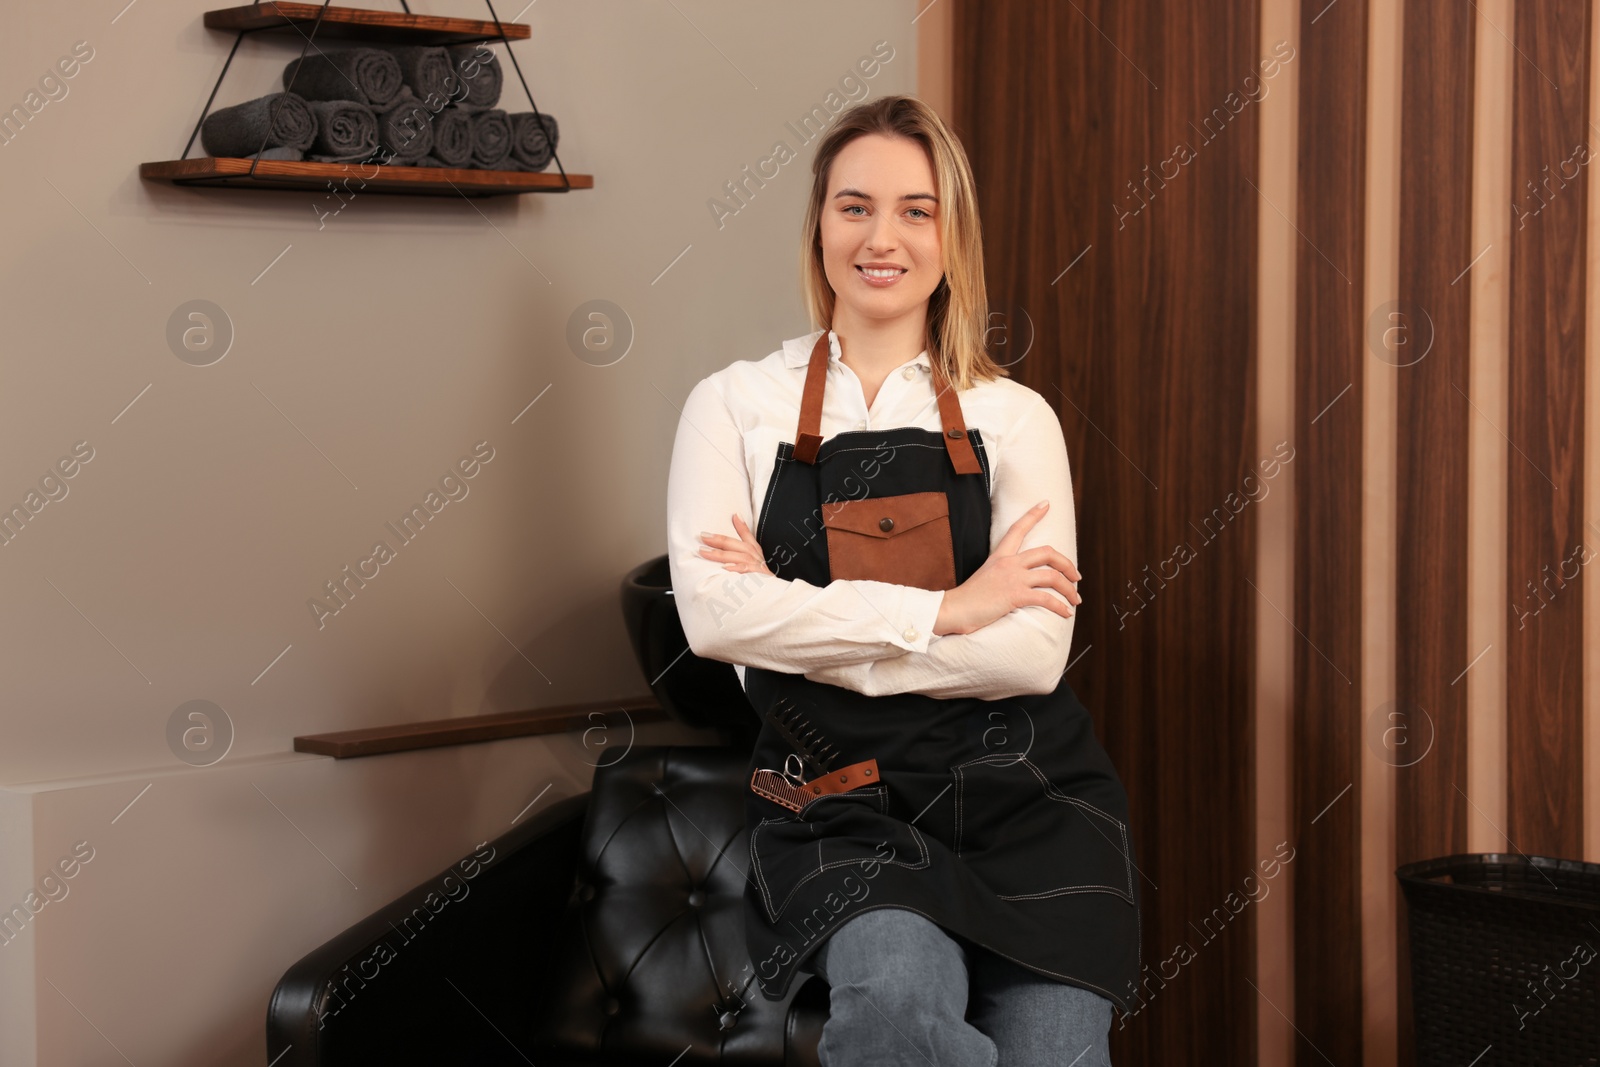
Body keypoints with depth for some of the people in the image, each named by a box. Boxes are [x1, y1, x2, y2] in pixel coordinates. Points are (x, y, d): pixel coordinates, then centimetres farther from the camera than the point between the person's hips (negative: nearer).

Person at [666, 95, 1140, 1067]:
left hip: (1017, 796, 2)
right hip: (839, 804, -1)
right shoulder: (736, 405, 8)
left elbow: (1034, 650, -4)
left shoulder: (1015, 417, 9)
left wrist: (801, 626, -8)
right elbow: (713, 614, -9)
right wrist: (947, 608, -9)